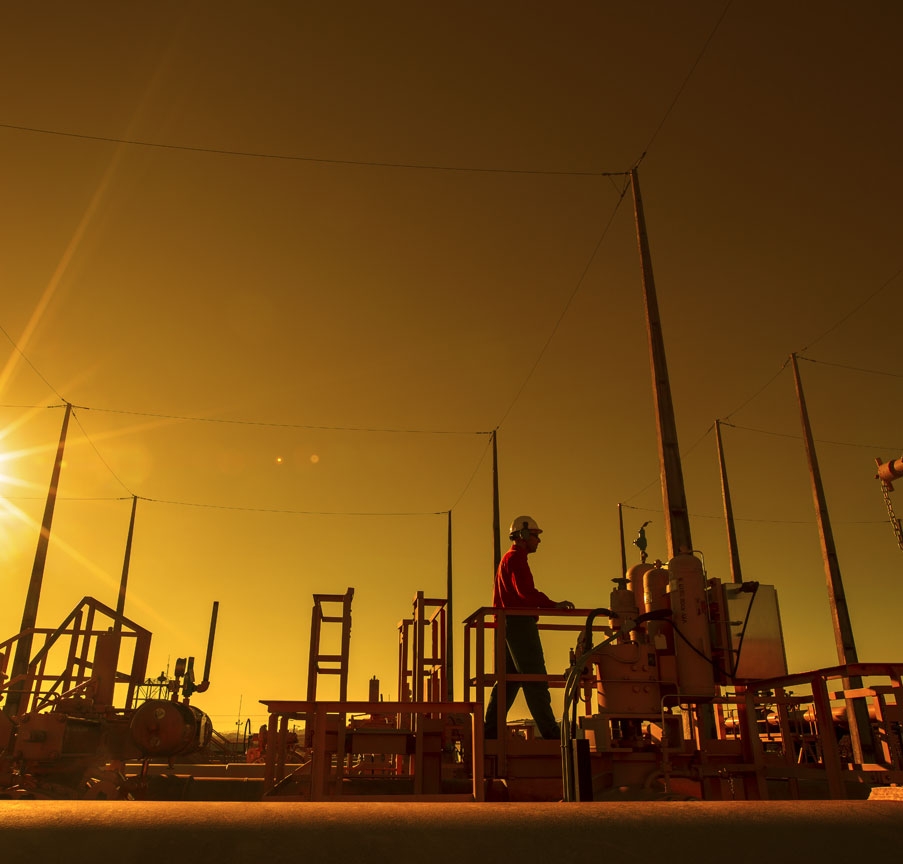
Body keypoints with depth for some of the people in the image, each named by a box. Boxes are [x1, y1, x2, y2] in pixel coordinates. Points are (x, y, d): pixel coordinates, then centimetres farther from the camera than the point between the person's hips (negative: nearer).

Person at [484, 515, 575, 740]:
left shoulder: (508, 559, 25)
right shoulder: (516, 557, -7)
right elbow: (525, 590, -21)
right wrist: (554, 605, -22)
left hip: (510, 625, 10)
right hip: (519, 622, -10)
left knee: (509, 679, 8)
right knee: (535, 678, -9)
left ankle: (491, 731, 8)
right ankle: (550, 732, -8)